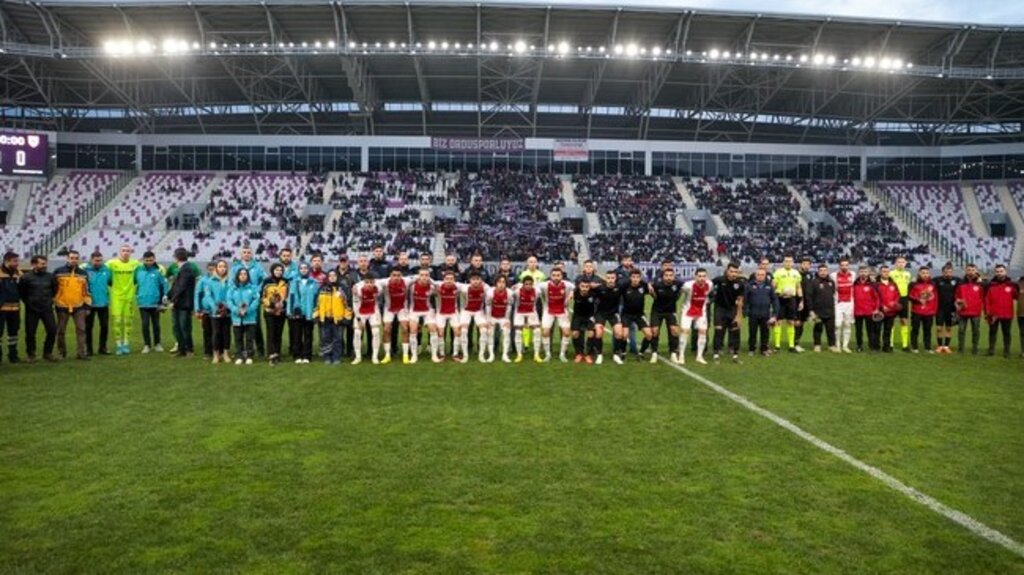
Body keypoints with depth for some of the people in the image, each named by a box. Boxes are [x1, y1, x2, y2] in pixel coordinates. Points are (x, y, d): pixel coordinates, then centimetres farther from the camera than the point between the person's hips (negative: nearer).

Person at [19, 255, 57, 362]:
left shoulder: (50, 276, 2)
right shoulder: (26, 277, -7)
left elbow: (54, 289, 17)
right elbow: (21, 292, 4)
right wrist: (28, 302, 6)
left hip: (47, 309, 2)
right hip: (32, 310, -2)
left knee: (52, 331, -3)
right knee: (30, 333, 3)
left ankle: (48, 353, 13)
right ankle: (30, 354, 19)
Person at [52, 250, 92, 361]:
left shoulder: (83, 274, 7)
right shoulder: (58, 272, -1)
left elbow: (86, 291, 9)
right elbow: (52, 289, 3)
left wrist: (87, 306, 6)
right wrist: (51, 304, 2)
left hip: (79, 307, 1)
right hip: (62, 306, -1)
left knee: (81, 329, -1)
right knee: (61, 331, 7)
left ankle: (82, 352, 4)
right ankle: (62, 353, 20)